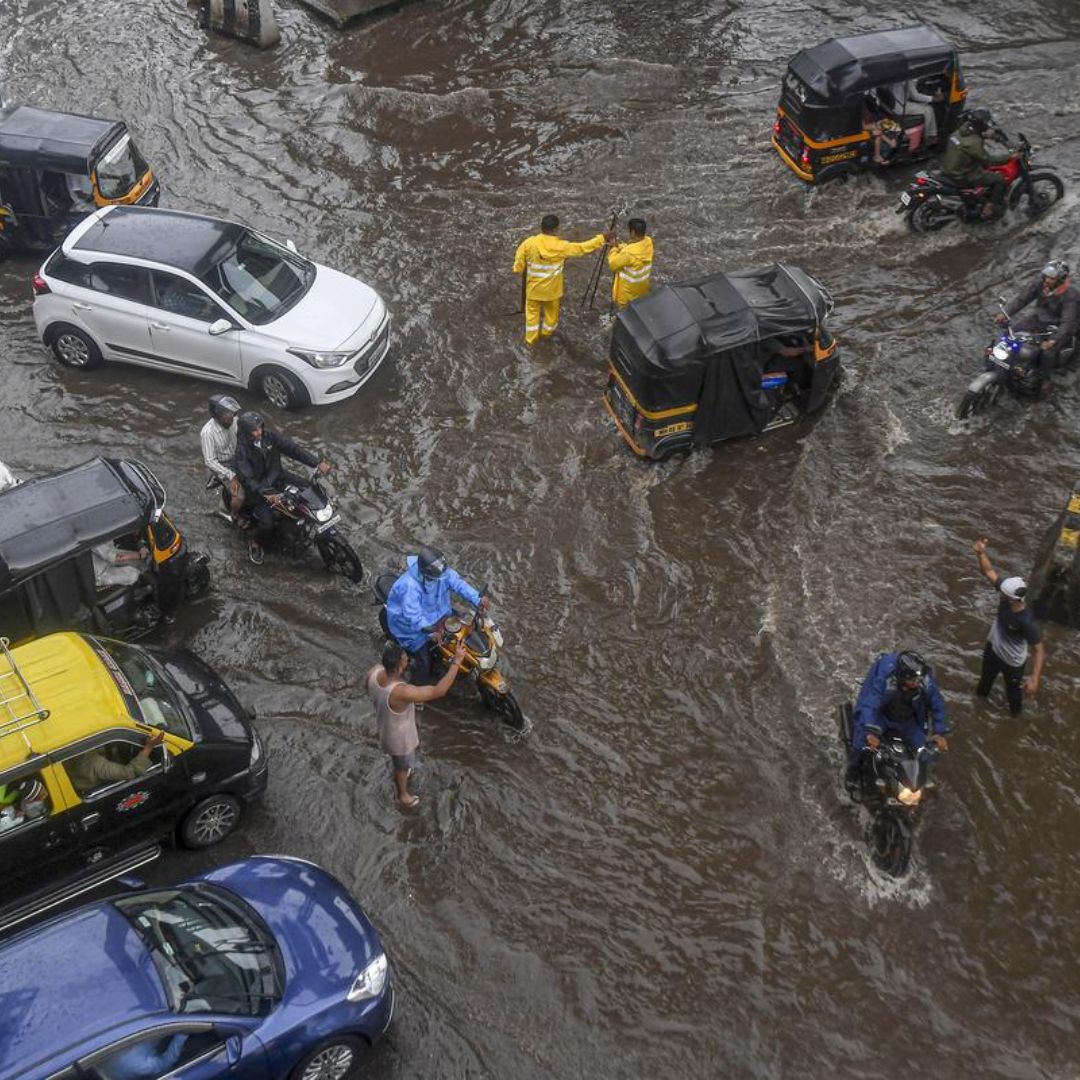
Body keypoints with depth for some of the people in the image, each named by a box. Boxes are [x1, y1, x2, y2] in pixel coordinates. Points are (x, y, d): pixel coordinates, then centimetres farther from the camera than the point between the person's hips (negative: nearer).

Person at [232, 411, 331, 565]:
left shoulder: (269, 437, -10)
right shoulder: (241, 451, -24)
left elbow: (293, 448, -14)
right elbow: (248, 480, -32)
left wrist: (318, 463, -26)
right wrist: (266, 494, -50)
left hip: (278, 477, 6)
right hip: (258, 488, -6)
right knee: (267, 524, -22)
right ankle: (255, 543, 13)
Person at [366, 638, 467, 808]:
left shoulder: (374, 671, -26)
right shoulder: (400, 692, -48)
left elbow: (368, 687, -1)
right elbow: (439, 691, -47)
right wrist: (457, 661, -48)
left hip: (385, 729, 6)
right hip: (400, 738, -6)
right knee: (403, 766, 26)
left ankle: (399, 774, 69)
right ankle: (403, 796, 55)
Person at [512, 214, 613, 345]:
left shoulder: (529, 243, -22)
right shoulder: (561, 246, -24)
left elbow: (519, 259, -9)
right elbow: (582, 248, -16)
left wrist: (518, 270, 12)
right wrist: (601, 238, -7)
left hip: (534, 286, 0)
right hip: (552, 287, 0)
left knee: (532, 311, 20)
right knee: (552, 310, 26)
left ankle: (531, 338, 30)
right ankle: (547, 332, 46)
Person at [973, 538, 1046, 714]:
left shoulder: (1027, 622, -44)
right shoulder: (1008, 591, -30)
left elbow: (1039, 651, -38)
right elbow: (989, 572, -21)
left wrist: (1035, 678, -46)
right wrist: (981, 553, -39)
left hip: (1012, 661, -5)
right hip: (993, 648, 5)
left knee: (1013, 688, 28)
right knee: (987, 674, 37)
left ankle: (1016, 709, 59)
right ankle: (982, 692, 69)